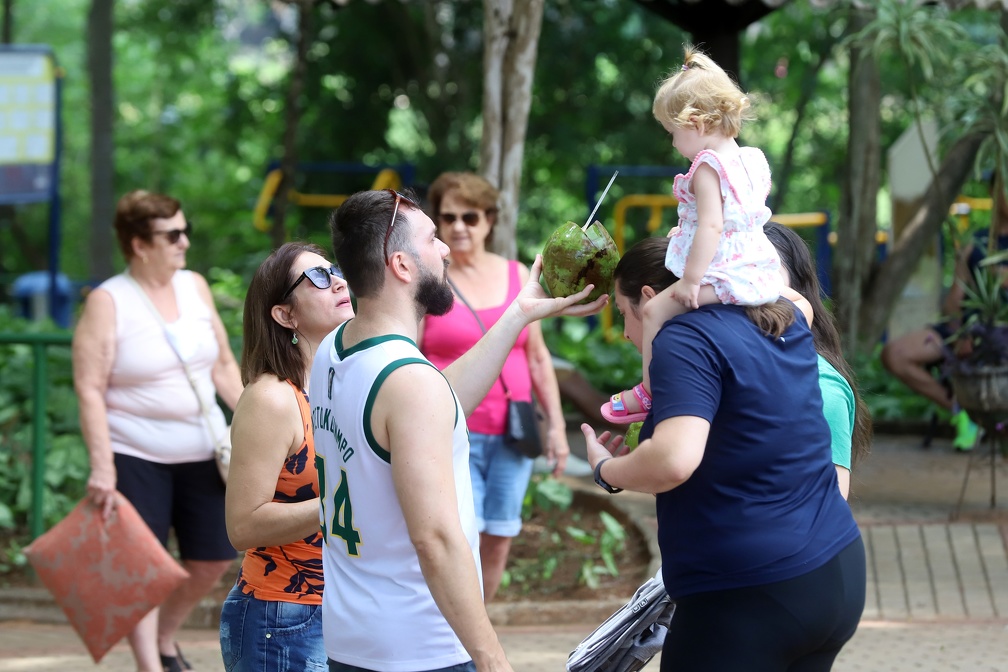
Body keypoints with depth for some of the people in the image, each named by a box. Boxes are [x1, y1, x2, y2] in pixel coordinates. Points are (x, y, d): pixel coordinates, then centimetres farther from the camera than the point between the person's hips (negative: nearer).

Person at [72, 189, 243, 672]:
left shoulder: (195, 287, 7)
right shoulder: (108, 302, -10)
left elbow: (223, 364, 14)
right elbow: (89, 389, -13)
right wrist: (101, 465, -20)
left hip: (202, 452, 6)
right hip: (136, 456, -6)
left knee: (213, 559, 7)